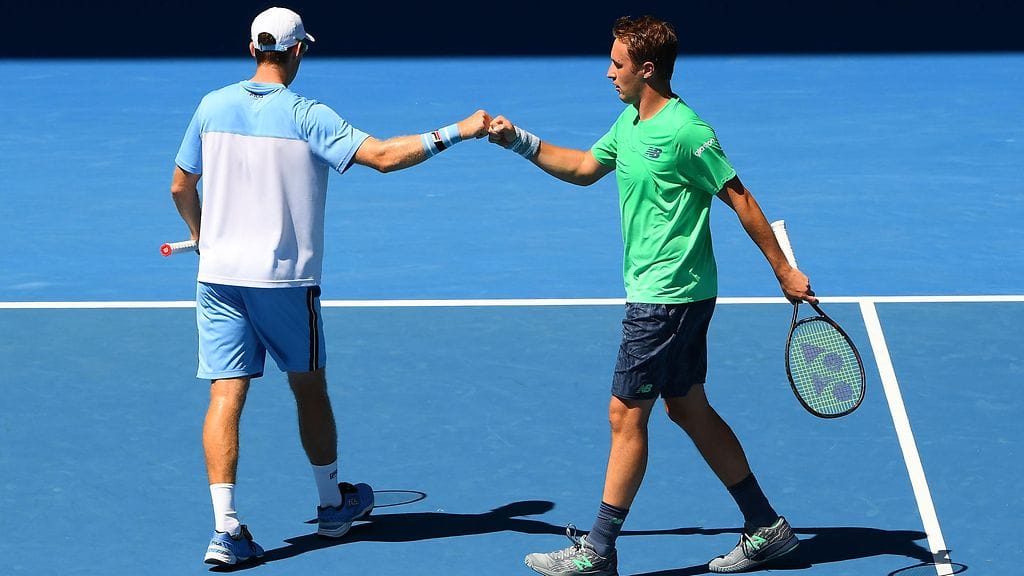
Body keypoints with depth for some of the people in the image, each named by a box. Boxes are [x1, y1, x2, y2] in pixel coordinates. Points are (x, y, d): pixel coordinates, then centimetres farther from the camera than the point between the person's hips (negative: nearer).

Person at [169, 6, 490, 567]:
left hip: (218, 274, 3)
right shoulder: (306, 116, -10)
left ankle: (225, 527, -11)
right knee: (309, 387, 15)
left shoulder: (213, 106, 2)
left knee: (226, 394, -1)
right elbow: (383, 155, -17)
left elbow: (181, 188, 10)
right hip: (285, 279, -3)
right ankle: (333, 503, 32)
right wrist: (456, 131, -11)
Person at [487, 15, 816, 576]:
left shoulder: (685, 131, -18)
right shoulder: (629, 121, 9)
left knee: (626, 414, -4)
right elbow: (584, 168, 25)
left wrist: (784, 270, -13)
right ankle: (766, 527, 21)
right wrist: (520, 141, 15)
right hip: (661, 293, 10)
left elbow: (740, 199, -15)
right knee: (688, 409, 14)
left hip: (667, 298, -10)